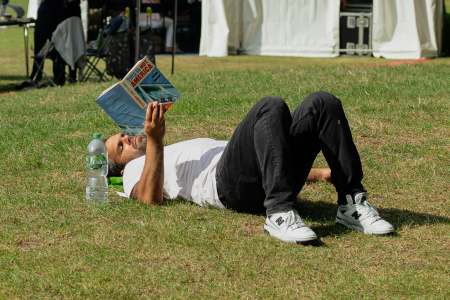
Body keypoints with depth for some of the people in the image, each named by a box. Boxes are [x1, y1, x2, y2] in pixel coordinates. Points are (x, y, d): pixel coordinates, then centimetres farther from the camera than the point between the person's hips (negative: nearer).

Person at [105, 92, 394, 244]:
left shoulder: (183, 151, 45)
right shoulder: (137, 169, 25)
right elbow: (151, 197, -1)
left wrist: (318, 173, 28)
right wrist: (154, 140, -10)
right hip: (227, 184, -6)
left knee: (322, 103, -15)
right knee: (271, 107, -32)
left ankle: (351, 203, -19)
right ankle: (279, 213, -40)